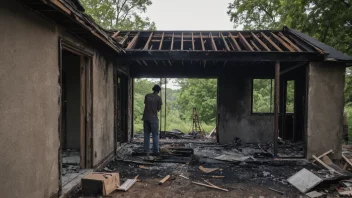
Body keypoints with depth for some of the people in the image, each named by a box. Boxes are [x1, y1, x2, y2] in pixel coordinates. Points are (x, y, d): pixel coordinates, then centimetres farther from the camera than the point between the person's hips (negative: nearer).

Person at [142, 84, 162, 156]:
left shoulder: (147, 96, 7)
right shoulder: (158, 98, -5)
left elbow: (145, 104, 11)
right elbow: (159, 108, 0)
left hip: (146, 117, 4)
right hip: (153, 118, -4)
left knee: (146, 135, 10)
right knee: (155, 135, 5)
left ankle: (146, 151, 11)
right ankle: (155, 151, 7)